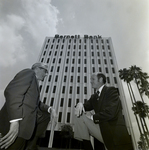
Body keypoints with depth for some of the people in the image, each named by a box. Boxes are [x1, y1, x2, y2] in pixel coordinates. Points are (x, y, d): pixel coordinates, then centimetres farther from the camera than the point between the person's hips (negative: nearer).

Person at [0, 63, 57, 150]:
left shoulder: (35, 83, 20)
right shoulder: (29, 72, -8)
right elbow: (12, 92, -24)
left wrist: (50, 109, 1)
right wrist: (15, 121, -31)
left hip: (27, 120, 10)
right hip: (18, 123, -10)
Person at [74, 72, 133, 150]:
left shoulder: (111, 90, -7)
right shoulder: (94, 96, 14)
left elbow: (111, 113, -20)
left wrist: (93, 117, -8)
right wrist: (80, 104, -16)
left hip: (115, 131, -5)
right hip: (101, 128, 6)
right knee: (79, 115, -7)